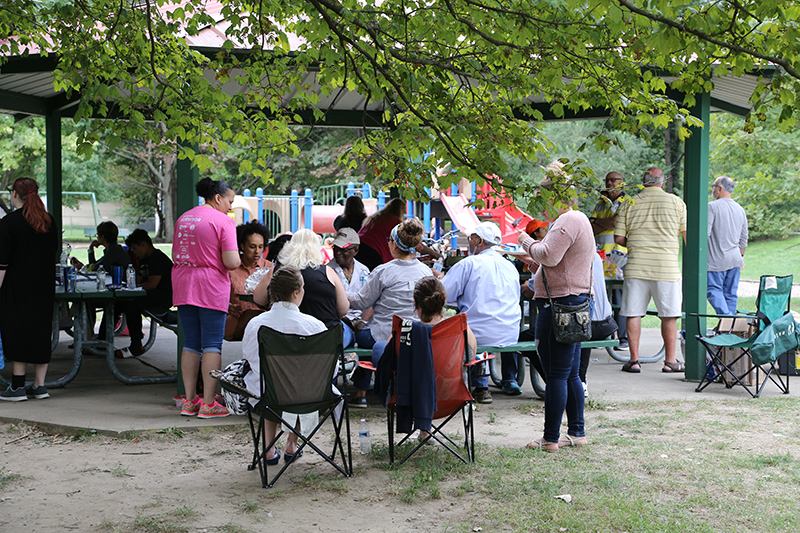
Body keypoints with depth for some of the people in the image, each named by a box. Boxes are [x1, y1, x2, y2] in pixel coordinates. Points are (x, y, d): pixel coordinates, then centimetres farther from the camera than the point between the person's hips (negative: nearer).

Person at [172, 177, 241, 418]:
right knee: (212, 344, -2)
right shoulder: (223, 221, -9)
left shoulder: (183, 218, 12)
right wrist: (236, 259, 5)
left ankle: (189, 401, 13)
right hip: (211, 289, -7)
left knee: (190, 343, 11)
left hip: (183, 286, 7)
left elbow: (175, 256, 19)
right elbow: (232, 262, -16)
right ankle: (208, 404, -1)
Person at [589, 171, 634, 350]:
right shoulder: (601, 203, 21)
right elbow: (590, 228, 11)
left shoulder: (628, 202, 3)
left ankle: (623, 338, -2)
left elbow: (615, 222, -11)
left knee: (619, 298, -6)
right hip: (600, 254, 5)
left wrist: (597, 221, 5)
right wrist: (607, 224, -6)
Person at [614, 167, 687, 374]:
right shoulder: (676, 202, 3)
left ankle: (634, 360, 7)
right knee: (669, 315, 6)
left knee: (633, 313, 6)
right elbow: (688, 235, 3)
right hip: (667, 268, -1)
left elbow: (619, 238, 5)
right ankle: (670, 360, 10)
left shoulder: (629, 204, 6)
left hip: (636, 266, 1)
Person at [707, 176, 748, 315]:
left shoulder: (712, 206, -10)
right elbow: (744, 238, 17)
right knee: (731, 293, 10)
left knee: (714, 290, -4)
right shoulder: (740, 209, 12)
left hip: (716, 260, -6)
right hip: (734, 259, 6)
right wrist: (741, 255, 29)